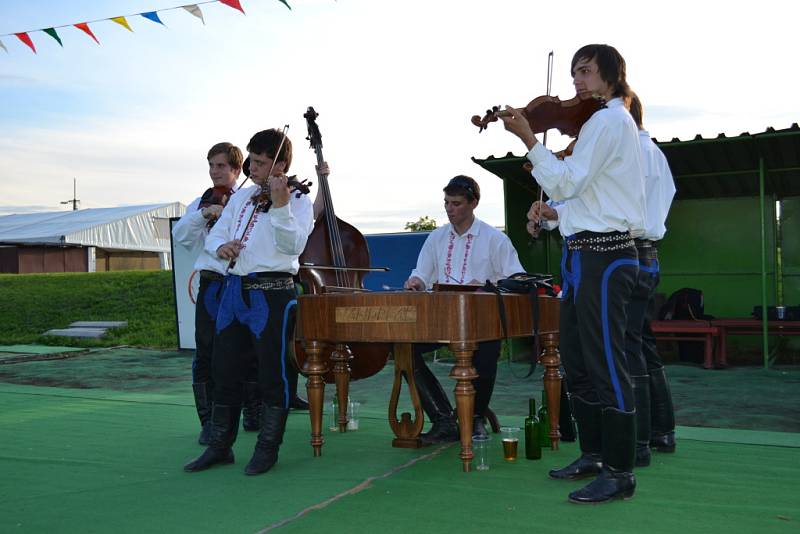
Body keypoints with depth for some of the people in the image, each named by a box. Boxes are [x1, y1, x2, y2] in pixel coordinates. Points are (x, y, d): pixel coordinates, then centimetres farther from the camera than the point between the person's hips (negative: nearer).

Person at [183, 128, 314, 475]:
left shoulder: (299, 201, -1)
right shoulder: (241, 197, 17)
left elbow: (292, 245, -16)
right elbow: (215, 233, 16)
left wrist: (280, 204, -27)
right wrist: (220, 246, -6)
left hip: (272, 293, -6)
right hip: (233, 290, 6)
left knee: (273, 373, 0)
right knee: (224, 370, 11)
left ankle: (268, 449, 14)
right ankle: (220, 446, 23)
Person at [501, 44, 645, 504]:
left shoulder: (609, 120, -9)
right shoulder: (603, 122, 23)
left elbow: (567, 181, -16)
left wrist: (529, 139, -13)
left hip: (603, 257, -10)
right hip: (584, 254, 10)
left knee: (605, 363, -8)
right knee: (578, 362, 14)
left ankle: (620, 472, -1)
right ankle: (594, 454, 25)